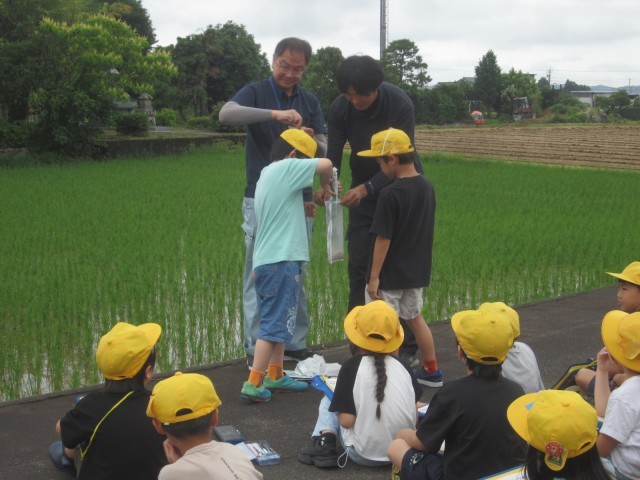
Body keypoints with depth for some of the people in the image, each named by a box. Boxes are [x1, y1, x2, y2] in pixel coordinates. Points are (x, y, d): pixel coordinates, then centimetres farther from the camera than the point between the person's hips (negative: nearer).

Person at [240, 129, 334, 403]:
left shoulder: (266, 175, 17)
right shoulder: (285, 169, -9)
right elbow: (326, 164, -17)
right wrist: (326, 186, -2)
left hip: (265, 260, 10)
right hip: (281, 261, -10)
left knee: (278, 320, 18)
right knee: (274, 324, -5)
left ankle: (275, 377, 26)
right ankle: (253, 384, -4)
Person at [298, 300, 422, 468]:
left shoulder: (351, 366, -12)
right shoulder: (402, 366, -1)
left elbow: (346, 421, -15)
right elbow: (414, 416, 2)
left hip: (364, 455, -4)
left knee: (328, 401, 17)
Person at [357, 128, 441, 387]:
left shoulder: (390, 194, -22)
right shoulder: (427, 186, 0)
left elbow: (383, 239, -20)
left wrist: (374, 276, -13)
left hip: (390, 275, -8)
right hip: (416, 272, 8)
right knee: (415, 318, 22)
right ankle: (431, 371, 30)